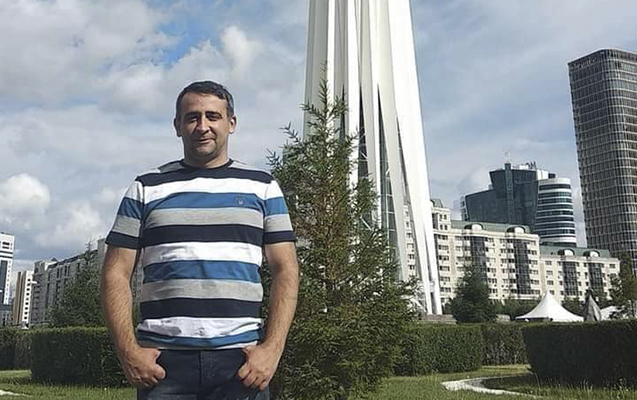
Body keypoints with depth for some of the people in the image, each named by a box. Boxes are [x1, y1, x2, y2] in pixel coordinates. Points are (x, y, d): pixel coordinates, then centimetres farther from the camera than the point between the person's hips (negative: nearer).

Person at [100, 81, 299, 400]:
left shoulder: (262, 186, 10)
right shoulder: (147, 189, 10)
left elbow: (285, 270, 5)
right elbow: (116, 274, 7)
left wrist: (272, 348, -6)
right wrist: (128, 351, -4)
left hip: (240, 360, 0)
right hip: (162, 361, 0)